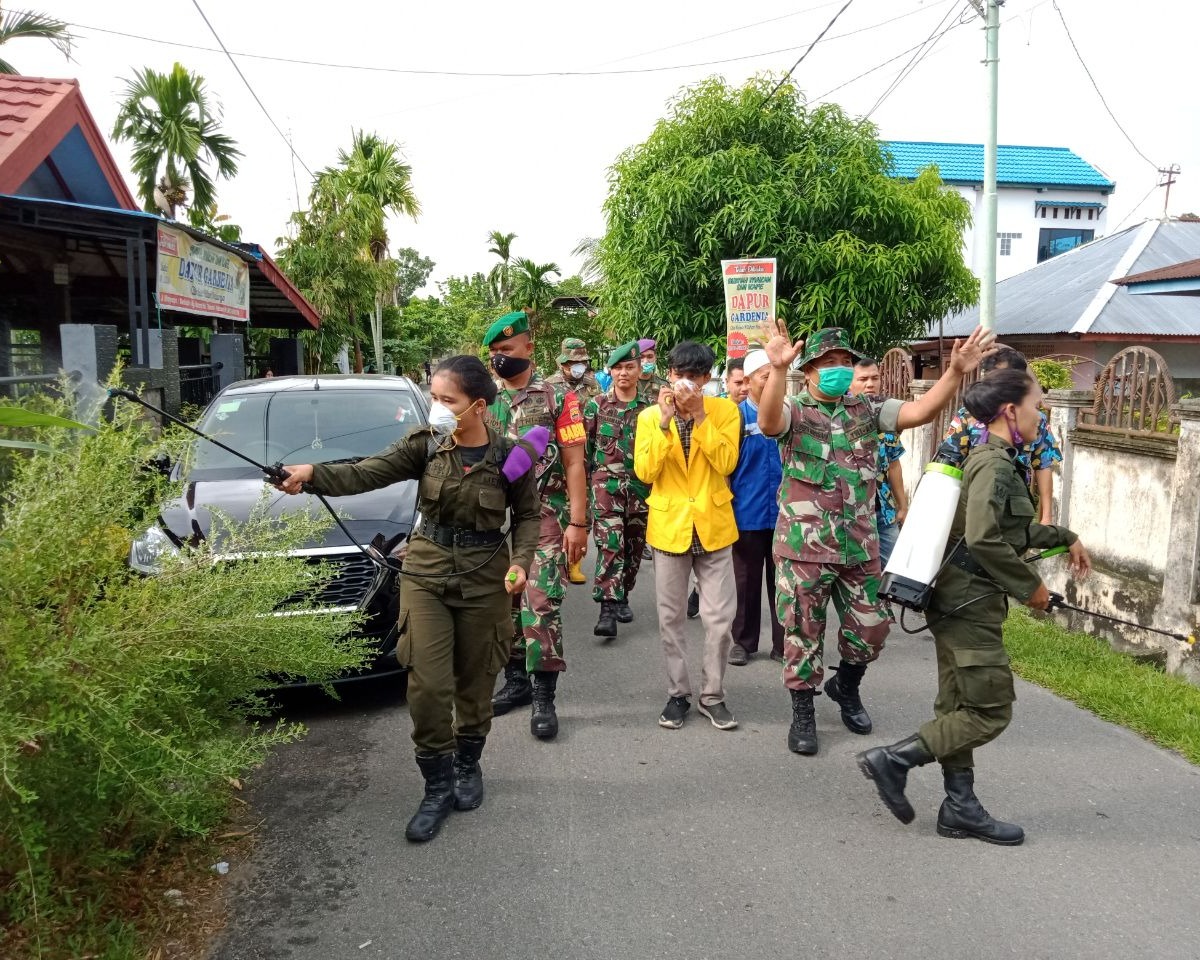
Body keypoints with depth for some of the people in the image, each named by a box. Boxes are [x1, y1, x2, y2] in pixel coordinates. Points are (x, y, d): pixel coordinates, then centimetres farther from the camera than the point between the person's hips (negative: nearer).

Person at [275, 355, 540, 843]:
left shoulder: (509, 457, -10)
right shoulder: (424, 444, -7)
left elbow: (527, 515, 2)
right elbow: (366, 473, -18)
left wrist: (521, 561, -14)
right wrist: (312, 474, -35)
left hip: (484, 579, -1)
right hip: (426, 572, 1)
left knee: (474, 684, 12)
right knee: (427, 685, -5)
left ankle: (468, 765, 38)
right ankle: (438, 786, 15)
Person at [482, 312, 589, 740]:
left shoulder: (558, 398, -2)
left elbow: (574, 464, -5)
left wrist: (577, 523, -11)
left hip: (544, 517, -4)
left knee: (541, 605, -8)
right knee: (503, 602, 10)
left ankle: (544, 696, 0)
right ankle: (515, 681, 24)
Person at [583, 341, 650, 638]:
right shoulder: (596, 405, 2)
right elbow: (584, 446, 5)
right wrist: (583, 481, 3)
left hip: (641, 484, 2)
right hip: (606, 480, -2)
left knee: (633, 545, 10)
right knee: (609, 543, -15)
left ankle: (622, 596, 29)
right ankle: (608, 609, -16)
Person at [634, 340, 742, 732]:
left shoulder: (725, 411, -2)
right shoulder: (650, 416, -1)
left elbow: (726, 463, -14)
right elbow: (644, 472, -11)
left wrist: (700, 416, -19)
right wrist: (665, 423, -18)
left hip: (713, 526, 0)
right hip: (669, 526, 1)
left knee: (720, 618, 2)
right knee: (671, 618, 8)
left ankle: (713, 695, 18)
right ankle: (678, 693, 23)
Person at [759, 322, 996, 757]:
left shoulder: (867, 410, 6)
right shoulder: (795, 410, -6)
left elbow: (920, 412, -6)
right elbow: (768, 423, -29)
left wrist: (955, 372, -20)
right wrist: (778, 369, -43)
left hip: (859, 547, 4)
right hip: (804, 548, -4)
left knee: (870, 627, 12)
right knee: (803, 632, 6)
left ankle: (845, 687, 39)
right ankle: (803, 713, 23)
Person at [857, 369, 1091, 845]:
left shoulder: (992, 459, 14)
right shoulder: (995, 463, -16)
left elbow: (1011, 526, 30)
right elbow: (984, 539, -27)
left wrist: (1065, 538, 29)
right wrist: (1030, 585, -16)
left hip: (959, 601, 10)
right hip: (971, 604, -10)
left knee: (959, 707, 13)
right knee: (991, 711, -2)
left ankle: (960, 807, 23)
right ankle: (893, 758, 1)